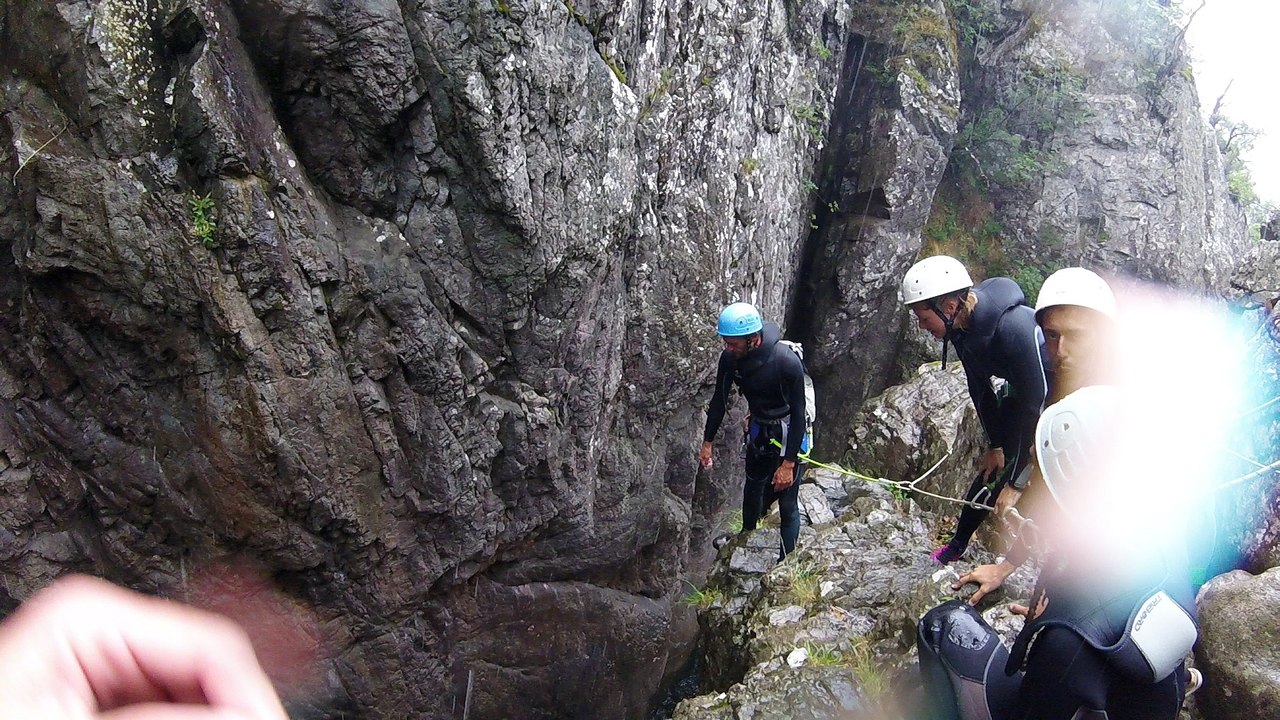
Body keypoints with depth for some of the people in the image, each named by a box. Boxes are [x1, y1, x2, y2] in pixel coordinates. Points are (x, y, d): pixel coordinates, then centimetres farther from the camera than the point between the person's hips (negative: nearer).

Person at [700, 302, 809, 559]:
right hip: (759, 431, 6)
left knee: (787, 504, -2)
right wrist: (707, 443, 5)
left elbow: (798, 413, -25)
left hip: (789, 434, -6)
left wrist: (788, 464, -24)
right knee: (753, 489, 24)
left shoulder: (787, 362, -32)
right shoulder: (730, 358, -15)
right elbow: (719, 400, 0)